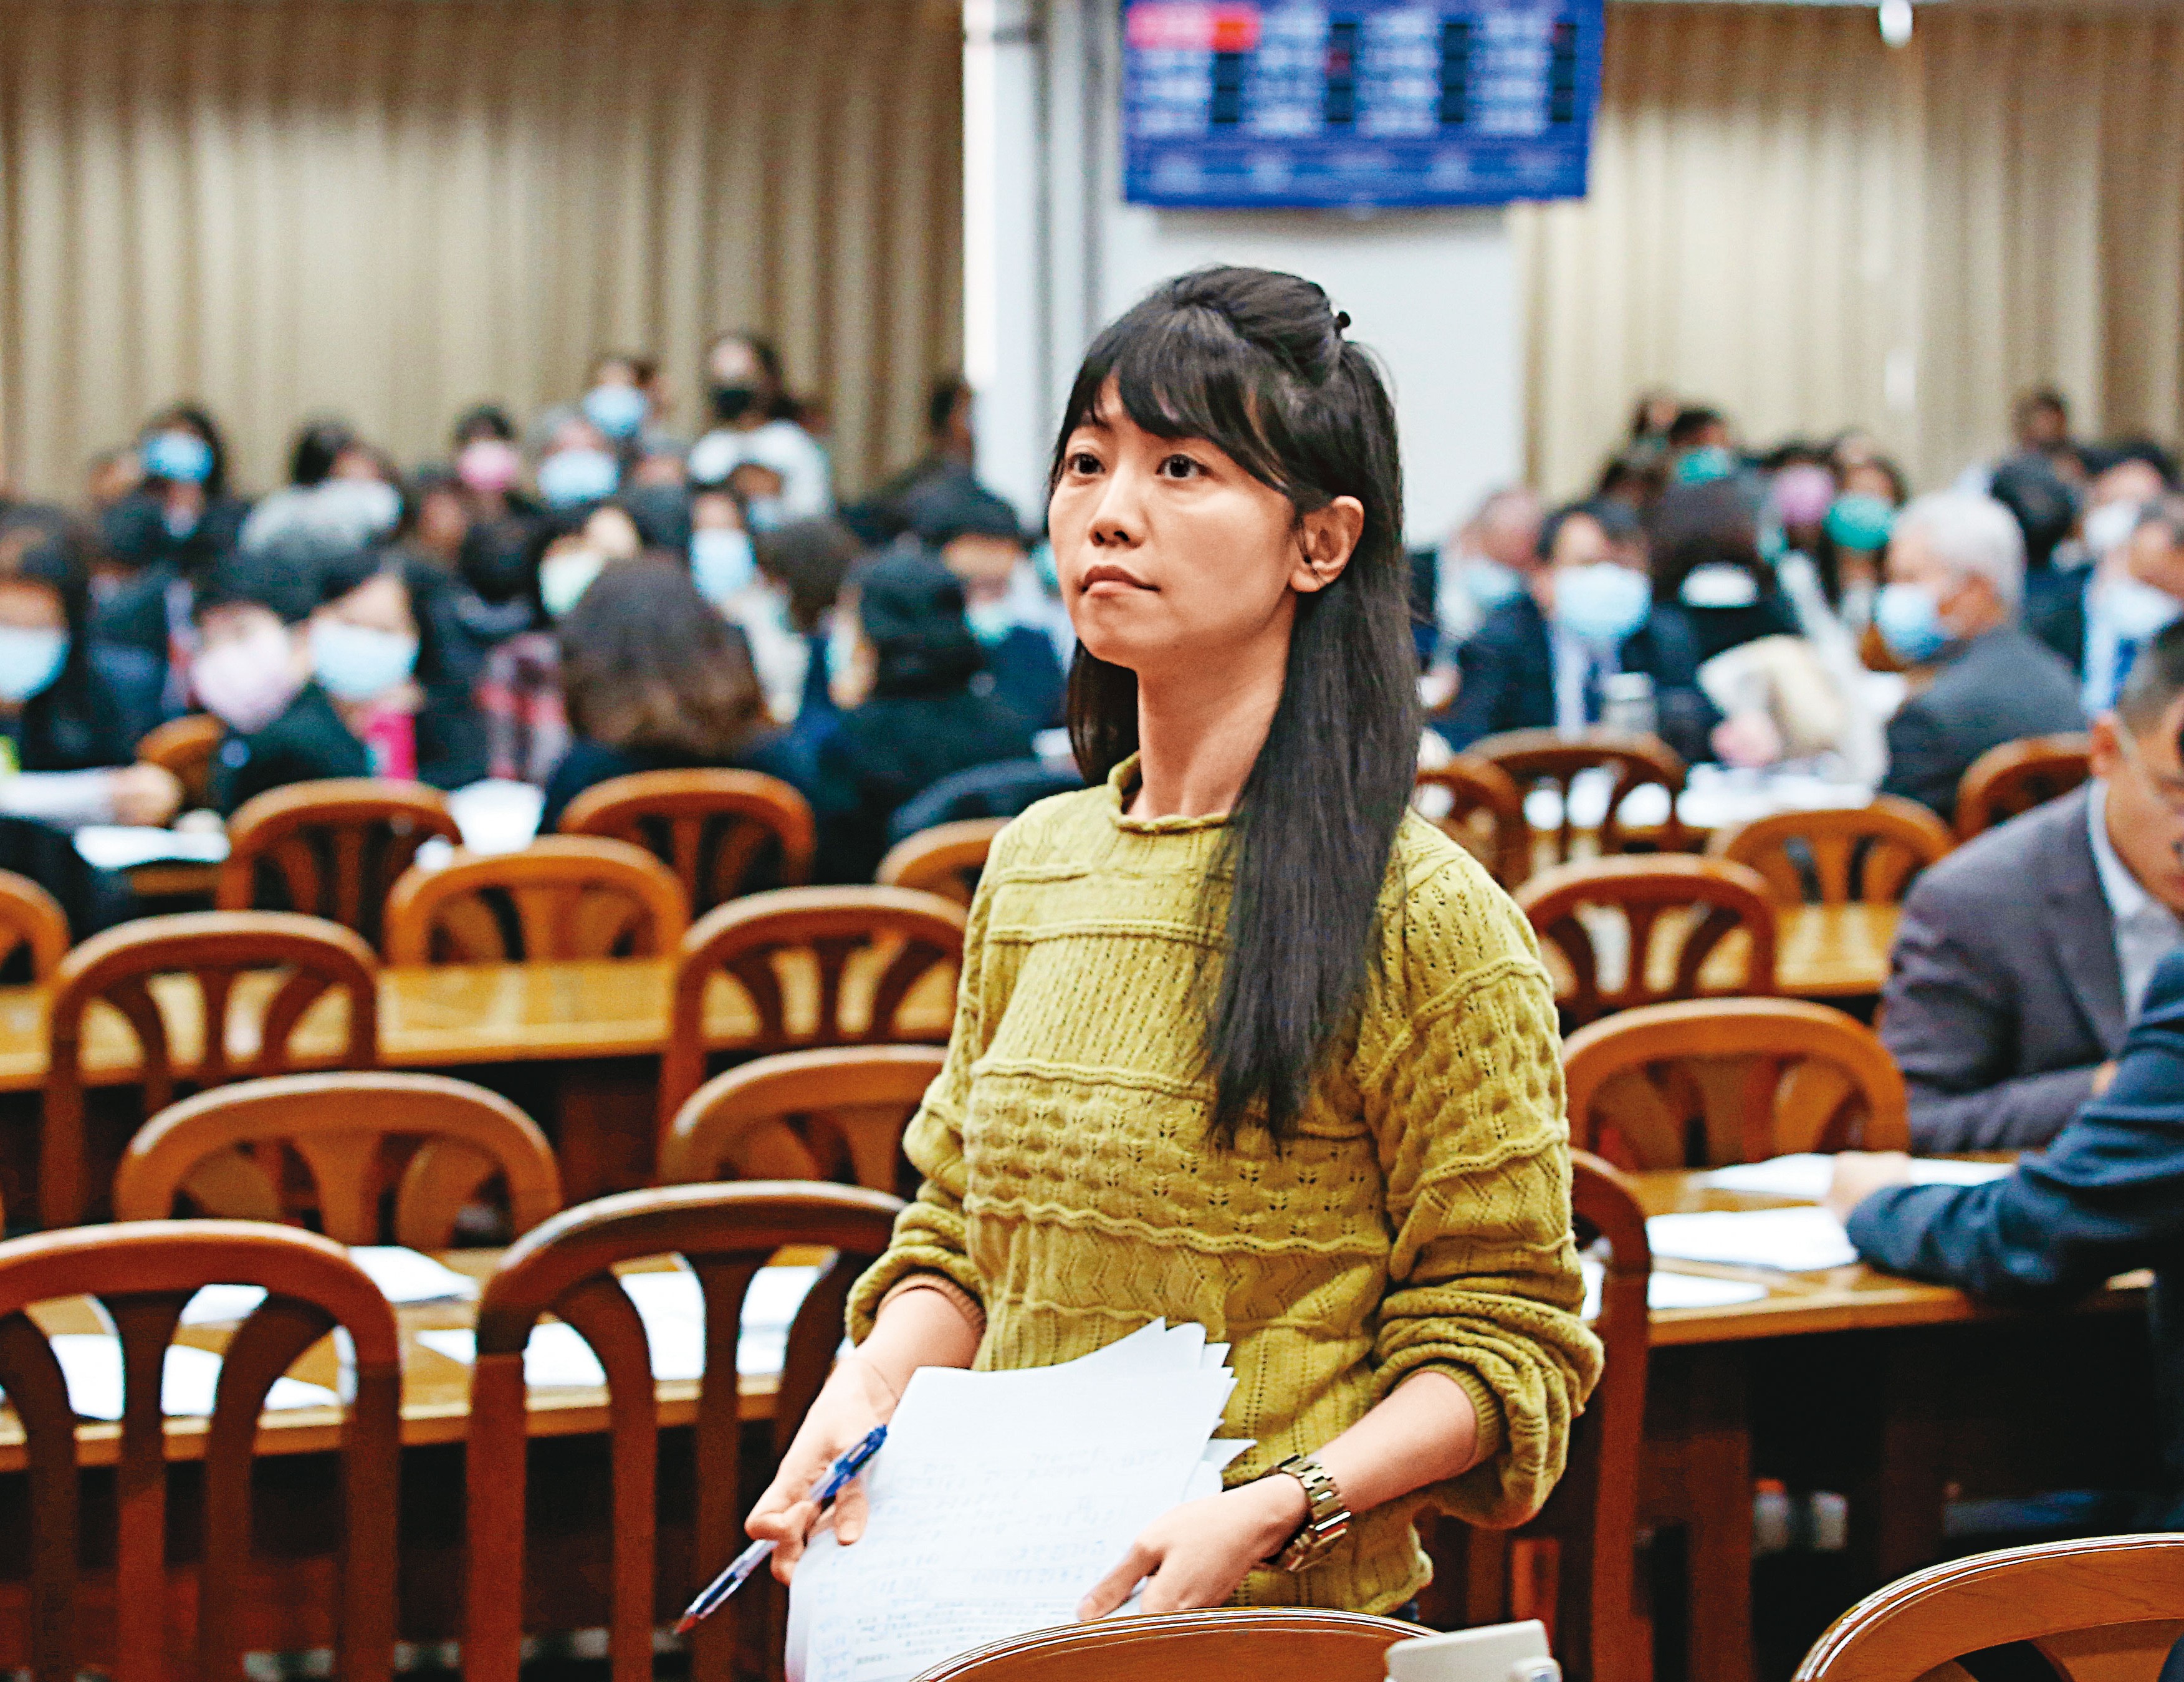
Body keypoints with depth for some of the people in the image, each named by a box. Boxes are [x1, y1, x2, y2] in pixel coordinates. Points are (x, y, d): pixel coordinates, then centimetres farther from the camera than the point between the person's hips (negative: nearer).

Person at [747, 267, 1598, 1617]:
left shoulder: (1429, 921, -6)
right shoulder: (1035, 867, 12)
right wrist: (867, 1390, 1)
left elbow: (1504, 1343, -4)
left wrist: (1267, 1512, -17)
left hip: (1283, 1624, -5)